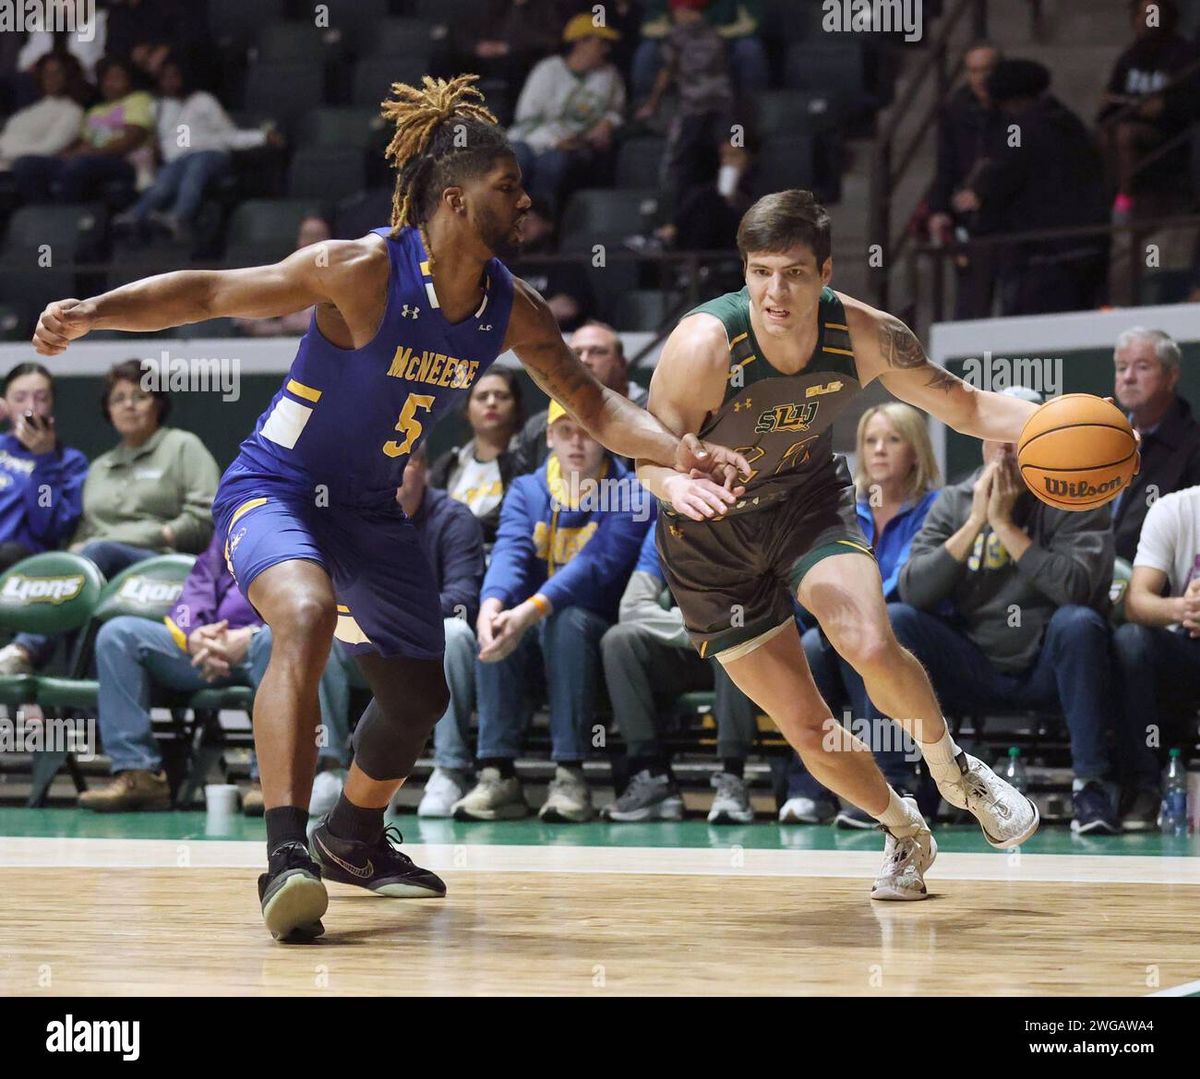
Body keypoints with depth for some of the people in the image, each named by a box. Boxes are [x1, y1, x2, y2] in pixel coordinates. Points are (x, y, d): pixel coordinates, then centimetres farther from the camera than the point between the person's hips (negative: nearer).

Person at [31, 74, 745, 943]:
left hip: (370, 510, 7)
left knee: (419, 694, 16)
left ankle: (354, 839, 45)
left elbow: (592, 402, 4)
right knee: (307, 616, -37)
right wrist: (95, 311, -35)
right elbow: (211, 292, -22)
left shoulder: (511, 309, -5)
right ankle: (286, 855, -39)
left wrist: (678, 453, -13)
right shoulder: (363, 270, -24)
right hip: (275, 489, -7)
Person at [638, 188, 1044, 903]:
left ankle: (954, 772, 4)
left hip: (808, 498, 1)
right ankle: (904, 833, 27)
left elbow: (963, 404, -7)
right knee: (807, 728, -1)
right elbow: (651, 453, -25)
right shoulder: (705, 345, -30)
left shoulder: (865, 335, -20)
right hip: (713, 534, -1)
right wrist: (678, 484, -50)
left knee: (871, 647, -27)